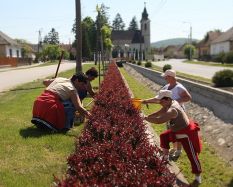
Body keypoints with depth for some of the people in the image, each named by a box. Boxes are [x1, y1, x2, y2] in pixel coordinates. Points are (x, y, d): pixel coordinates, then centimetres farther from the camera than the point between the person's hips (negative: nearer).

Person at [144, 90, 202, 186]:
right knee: (164, 136, 21)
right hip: (178, 131, 10)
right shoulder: (171, 103, -5)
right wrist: (148, 116, 0)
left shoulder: (172, 110, -35)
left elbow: (159, 120, -41)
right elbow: (159, 113, 8)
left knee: (192, 155, 0)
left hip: (187, 134, -10)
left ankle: (198, 176, 14)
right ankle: (166, 156, 37)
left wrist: (146, 119, -27)